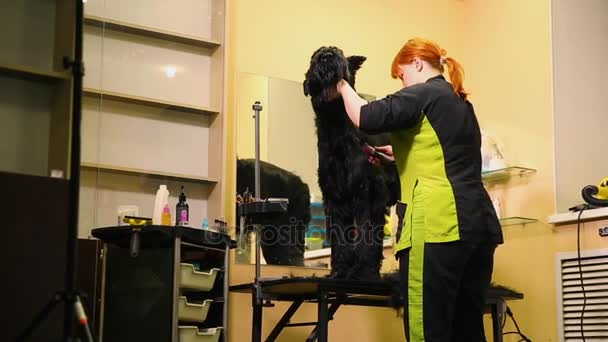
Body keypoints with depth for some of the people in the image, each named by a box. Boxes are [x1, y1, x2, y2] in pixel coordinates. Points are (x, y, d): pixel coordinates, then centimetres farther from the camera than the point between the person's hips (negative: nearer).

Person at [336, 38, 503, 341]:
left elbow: (367, 119, -13)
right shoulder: (460, 102, 25)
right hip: (479, 223, 9)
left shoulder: (423, 94, -1)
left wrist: (343, 86, 4)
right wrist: (399, 153, 34)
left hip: (438, 223, -9)